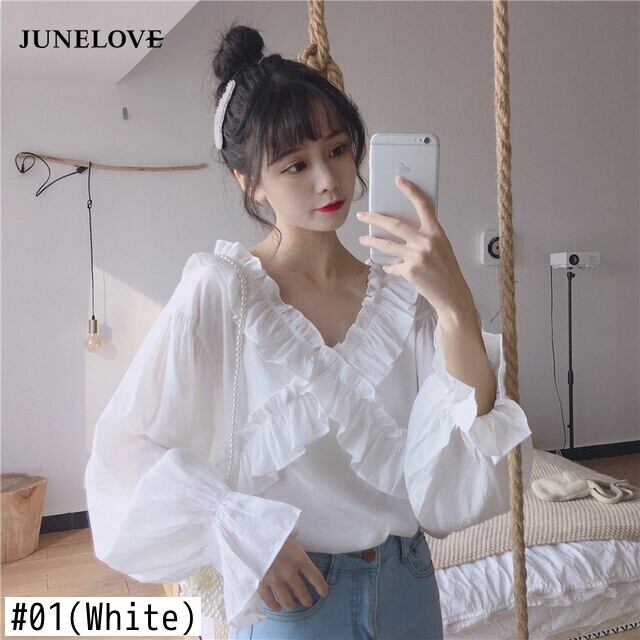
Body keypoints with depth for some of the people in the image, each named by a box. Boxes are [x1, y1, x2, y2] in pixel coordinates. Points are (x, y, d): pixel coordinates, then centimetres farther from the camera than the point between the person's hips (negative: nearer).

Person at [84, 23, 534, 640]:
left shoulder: (403, 295, -6)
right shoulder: (220, 290, -15)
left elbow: (450, 482, -14)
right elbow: (127, 448, -12)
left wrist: (456, 307, -26)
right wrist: (245, 532, -20)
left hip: (407, 587, 4)